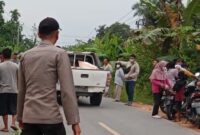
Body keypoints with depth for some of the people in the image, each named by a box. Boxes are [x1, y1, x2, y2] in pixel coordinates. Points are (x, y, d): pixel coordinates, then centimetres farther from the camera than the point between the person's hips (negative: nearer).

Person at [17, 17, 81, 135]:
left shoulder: (26, 56, 13)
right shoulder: (59, 54, -4)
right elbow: (67, 90, -11)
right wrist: (74, 121, -10)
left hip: (29, 117, 5)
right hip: (51, 117, -5)